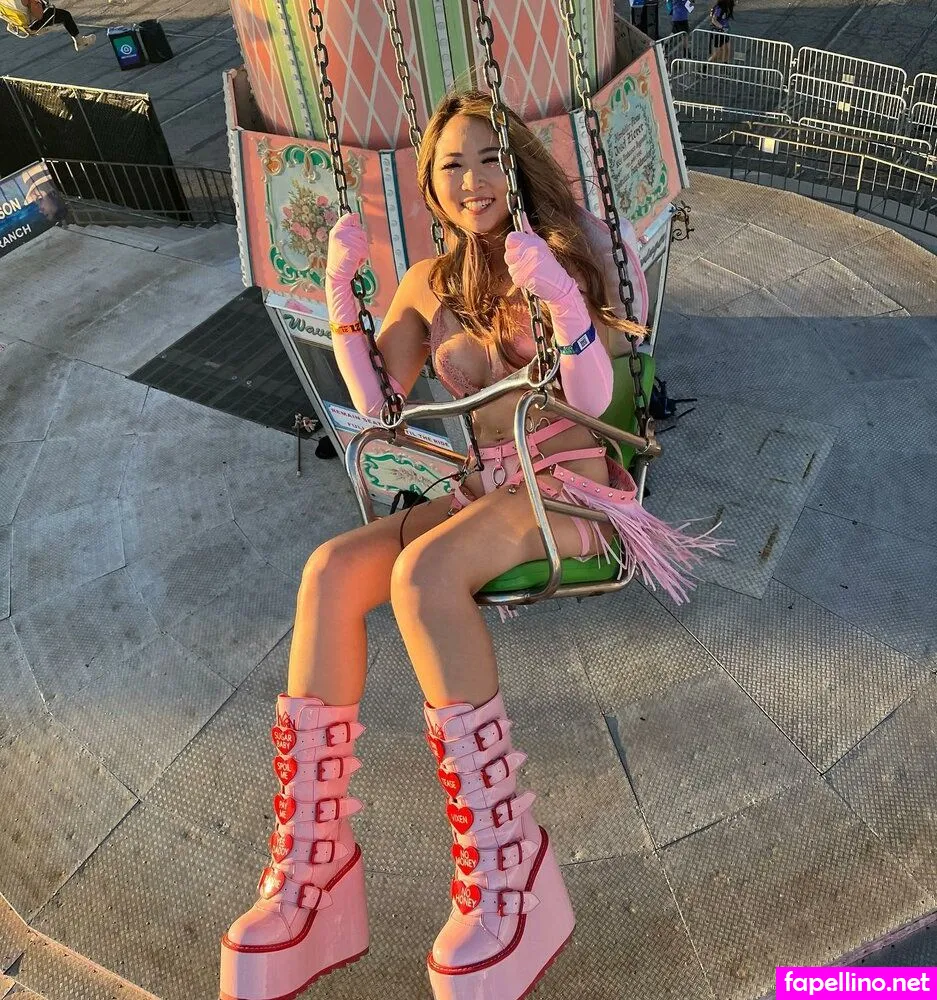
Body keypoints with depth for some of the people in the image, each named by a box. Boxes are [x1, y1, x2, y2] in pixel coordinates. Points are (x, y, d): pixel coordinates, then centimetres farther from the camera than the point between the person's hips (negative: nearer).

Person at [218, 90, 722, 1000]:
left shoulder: (556, 252, 2)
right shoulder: (429, 283, 14)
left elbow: (592, 399, -9)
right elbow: (375, 408, 3)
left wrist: (561, 299, -26)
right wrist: (338, 288, -3)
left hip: (571, 483, -4)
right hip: (484, 489, 5)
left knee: (421, 573, -34)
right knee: (331, 570, -23)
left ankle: (503, 877, -25)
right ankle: (308, 873, -19)